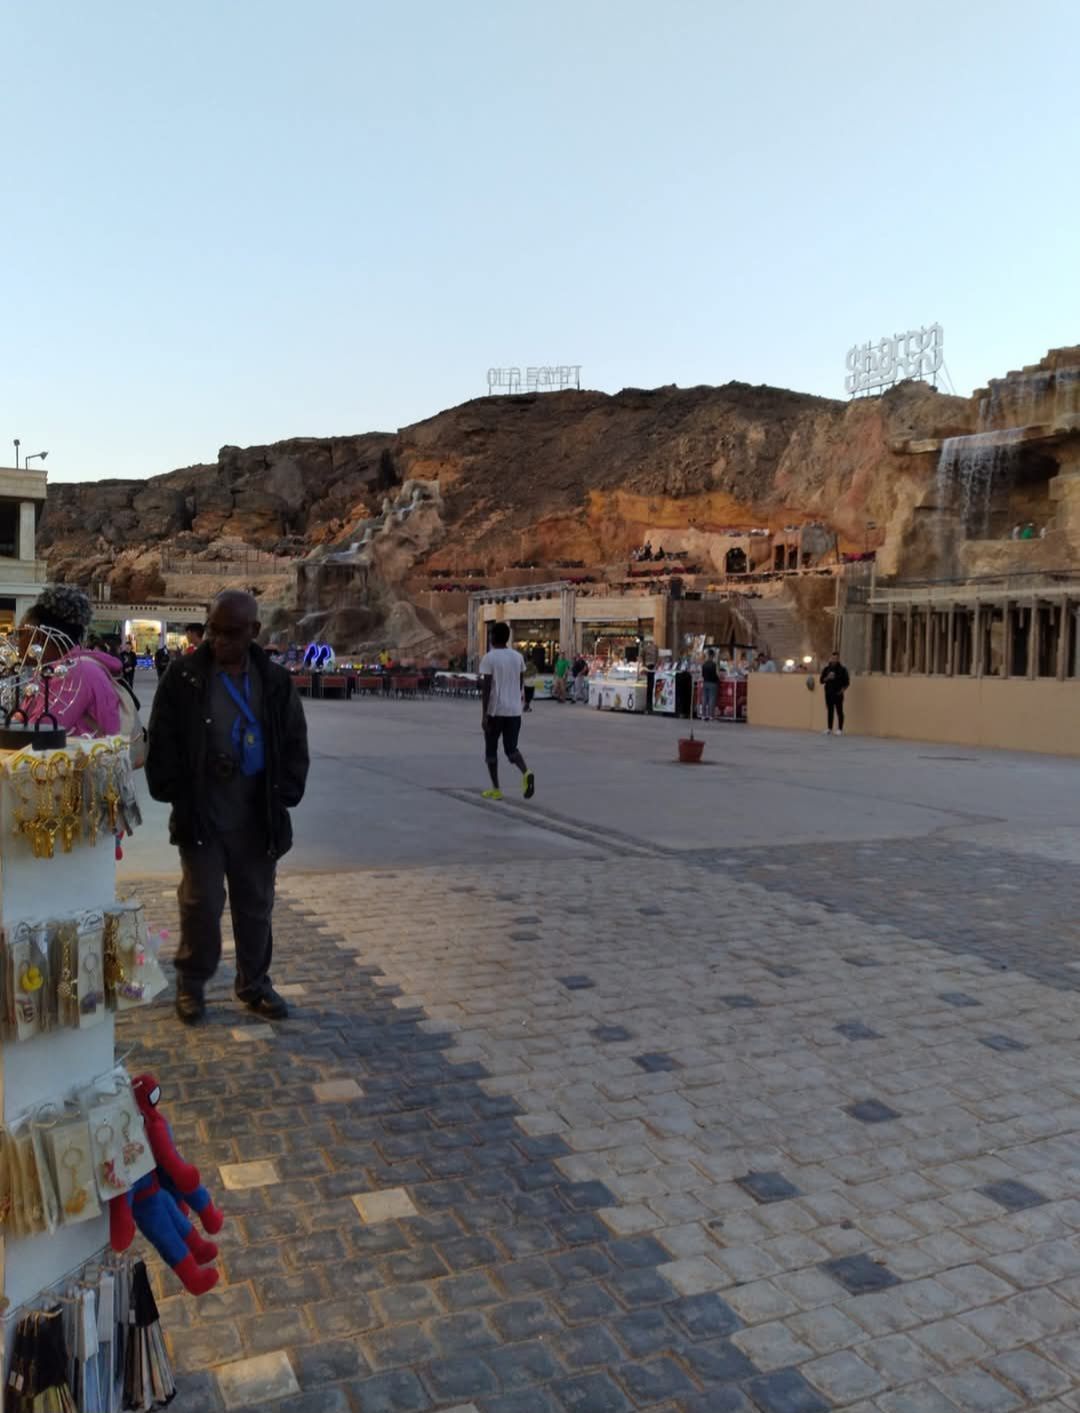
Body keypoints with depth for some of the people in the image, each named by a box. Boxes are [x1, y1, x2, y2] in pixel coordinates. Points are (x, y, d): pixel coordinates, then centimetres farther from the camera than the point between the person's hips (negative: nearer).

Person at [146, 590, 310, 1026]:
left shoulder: (275, 682, 2)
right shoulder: (184, 678, -4)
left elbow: (295, 744, 6)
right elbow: (162, 744, -2)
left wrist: (283, 796, -2)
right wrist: (175, 795, -7)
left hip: (257, 820, 2)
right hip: (200, 818, -2)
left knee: (256, 906, 12)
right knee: (202, 903, 3)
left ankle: (254, 983, 27)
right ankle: (191, 983, 23)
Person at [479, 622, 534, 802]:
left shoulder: (489, 658, -8)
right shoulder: (518, 657, 7)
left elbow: (486, 687, -14)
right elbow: (521, 685, 12)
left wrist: (484, 715, -13)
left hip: (495, 711, -4)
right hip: (514, 711, 4)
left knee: (491, 749, 12)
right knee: (511, 749, 11)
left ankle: (495, 789, 13)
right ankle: (526, 773, -18)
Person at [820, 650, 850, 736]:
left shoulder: (842, 669, -2)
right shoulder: (826, 669, 8)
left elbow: (847, 682, -1)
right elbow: (822, 680, 7)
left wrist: (842, 690, -12)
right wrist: (827, 678, -12)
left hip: (838, 694, -3)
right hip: (829, 693, 3)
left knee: (839, 711, -2)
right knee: (830, 711, 7)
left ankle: (840, 729, 2)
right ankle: (829, 729, 12)